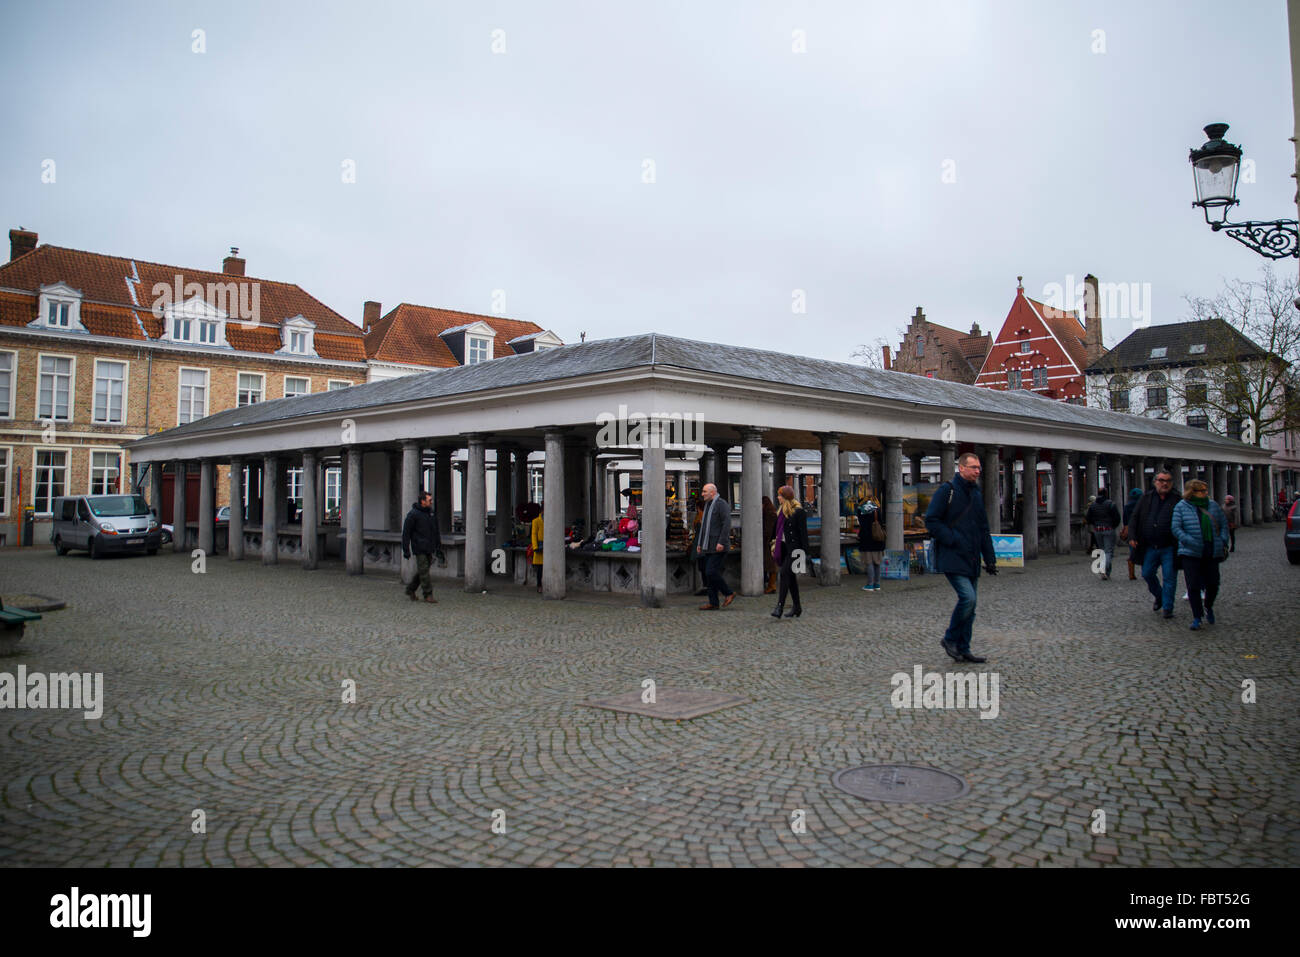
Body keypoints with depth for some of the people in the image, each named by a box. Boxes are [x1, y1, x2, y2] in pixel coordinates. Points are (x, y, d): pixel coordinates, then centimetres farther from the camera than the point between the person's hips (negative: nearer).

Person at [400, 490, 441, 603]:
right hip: (420, 548, -7)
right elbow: (406, 533, -8)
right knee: (424, 571, -6)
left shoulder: (431, 512, 12)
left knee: (423, 570, 12)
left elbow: (435, 530, 22)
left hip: (429, 548, 7)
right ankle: (428, 595, -1)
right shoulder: (413, 514, -9)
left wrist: (439, 544, 19)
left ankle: (410, 590, 26)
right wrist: (406, 550, -11)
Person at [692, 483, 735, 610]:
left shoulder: (721, 504, -9)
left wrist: (721, 542, -23)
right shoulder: (707, 505, 19)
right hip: (708, 547, 9)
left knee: (711, 572, -15)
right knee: (708, 574, 6)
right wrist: (699, 543, 20)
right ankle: (713, 603, 10)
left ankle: (729, 593, 2)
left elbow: (727, 524, -17)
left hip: (718, 547, -9)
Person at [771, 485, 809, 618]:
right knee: (790, 577, 11)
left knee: (785, 573, -16)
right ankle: (797, 607, 20)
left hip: (794, 547, -8)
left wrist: (805, 551, -14)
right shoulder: (781, 510, 14)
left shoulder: (799, 511, -11)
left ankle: (780, 606, -18)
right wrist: (775, 544, 17)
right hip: (783, 546, 8)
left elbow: (803, 532, -12)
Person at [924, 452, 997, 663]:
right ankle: (950, 638, 2)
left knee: (970, 604, 9)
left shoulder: (976, 494, 16)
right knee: (967, 597, -18)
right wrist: (952, 540, -17)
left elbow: (983, 529, 21)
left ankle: (963, 649, 18)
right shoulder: (947, 490, -7)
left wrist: (990, 559, 16)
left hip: (971, 559, 8)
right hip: (952, 558, -8)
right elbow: (931, 520, -12)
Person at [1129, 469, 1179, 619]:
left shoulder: (1178, 501, -1)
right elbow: (1134, 518, 9)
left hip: (1169, 548, -3)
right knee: (1147, 574, 8)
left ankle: (1168, 608, 8)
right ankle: (1159, 597, 34)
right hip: (1149, 547, 3)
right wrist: (1132, 537, -2)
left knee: (1169, 577, -2)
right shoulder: (1145, 499, 8)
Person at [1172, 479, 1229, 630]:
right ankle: (1197, 617, 7)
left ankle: (1208, 607, 34)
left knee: (1213, 584, 4)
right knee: (1193, 586, -4)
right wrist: (1190, 542, -19)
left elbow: (1224, 524, 16)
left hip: (1212, 553, 3)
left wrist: (1223, 542, 4)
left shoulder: (1213, 505, 10)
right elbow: (1176, 528, -6)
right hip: (1191, 554, -3)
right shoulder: (1181, 507, 0)